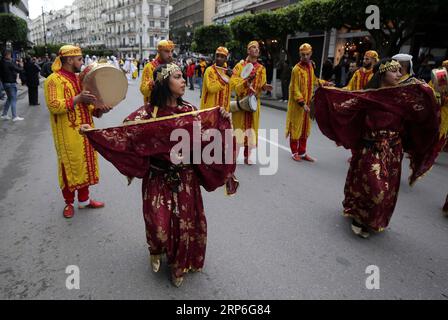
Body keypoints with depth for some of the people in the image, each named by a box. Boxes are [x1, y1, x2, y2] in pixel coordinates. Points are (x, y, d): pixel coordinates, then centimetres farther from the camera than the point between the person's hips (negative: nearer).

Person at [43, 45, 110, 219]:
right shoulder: (54, 80, -11)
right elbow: (53, 106, -22)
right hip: (68, 134, -7)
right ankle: (69, 203, 20)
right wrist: (77, 99, -29)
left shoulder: (79, 78, 14)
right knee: (70, 166, 3)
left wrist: (98, 110, -3)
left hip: (85, 131, 7)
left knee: (85, 164, 12)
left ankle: (84, 199, 27)